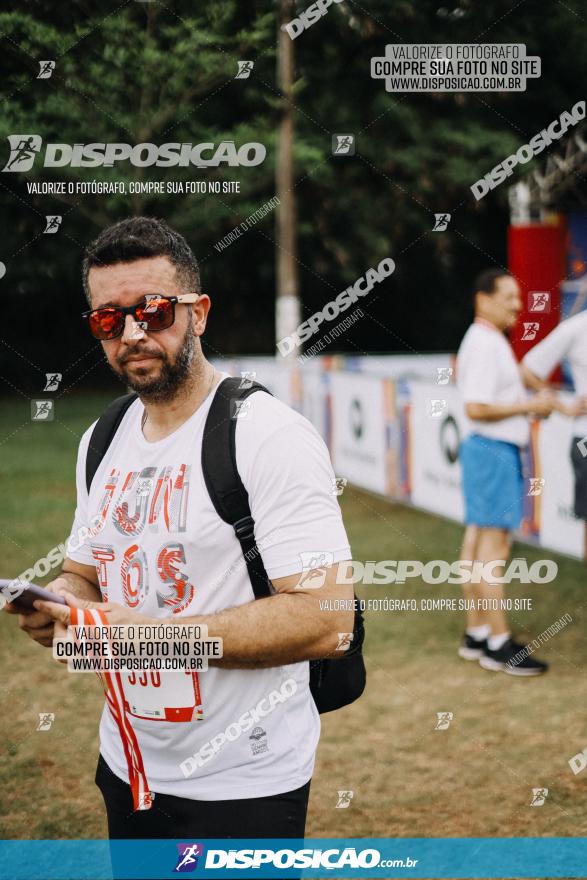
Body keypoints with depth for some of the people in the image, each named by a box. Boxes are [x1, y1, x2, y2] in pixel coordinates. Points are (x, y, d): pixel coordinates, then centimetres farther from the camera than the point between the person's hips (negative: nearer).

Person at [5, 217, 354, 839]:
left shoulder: (269, 434, -17)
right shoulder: (101, 443, 8)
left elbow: (325, 618, -24)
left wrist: (156, 634, -25)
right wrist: (58, 603, -5)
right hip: (127, 764, 7)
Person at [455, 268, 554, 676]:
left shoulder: (492, 342, 17)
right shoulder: (483, 344, -16)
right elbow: (475, 408, -23)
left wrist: (537, 399, 11)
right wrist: (530, 406, -17)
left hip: (495, 449, 11)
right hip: (493, 450, -11)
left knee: (477, 540, 12)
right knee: (494, 546, -9)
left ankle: (476, 634, 18)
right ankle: (499, 643, -7)